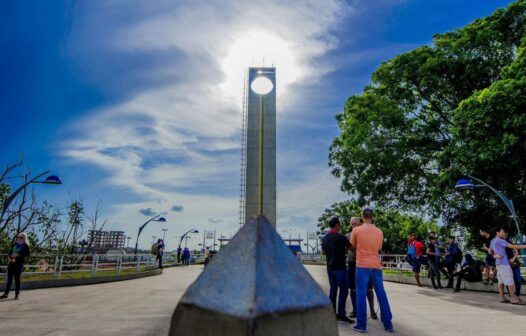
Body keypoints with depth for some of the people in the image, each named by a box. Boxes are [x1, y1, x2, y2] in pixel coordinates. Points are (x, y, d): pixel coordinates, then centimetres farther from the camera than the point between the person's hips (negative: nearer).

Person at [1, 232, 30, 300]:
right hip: (11, 263, 4)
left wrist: (18, 255, -18)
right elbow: (10, 252, 19)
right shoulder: (14, 245, 14)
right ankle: (6, 293, 14)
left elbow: (27, 256, -7)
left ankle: (17, 294, 6)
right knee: (9, 278, 7)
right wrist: (9, 257, -2)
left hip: (19, 264, -4)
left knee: (17, 278, -1)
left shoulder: (25, 246, -1)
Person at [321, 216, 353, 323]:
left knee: (333, 290, 11)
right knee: (343, 290, 0)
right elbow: (351, 248, -5)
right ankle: (341, 314, 1)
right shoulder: (340, 237, -16)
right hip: (340, 268, -7)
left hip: (330, 268, 7)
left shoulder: (325, 238, 7)